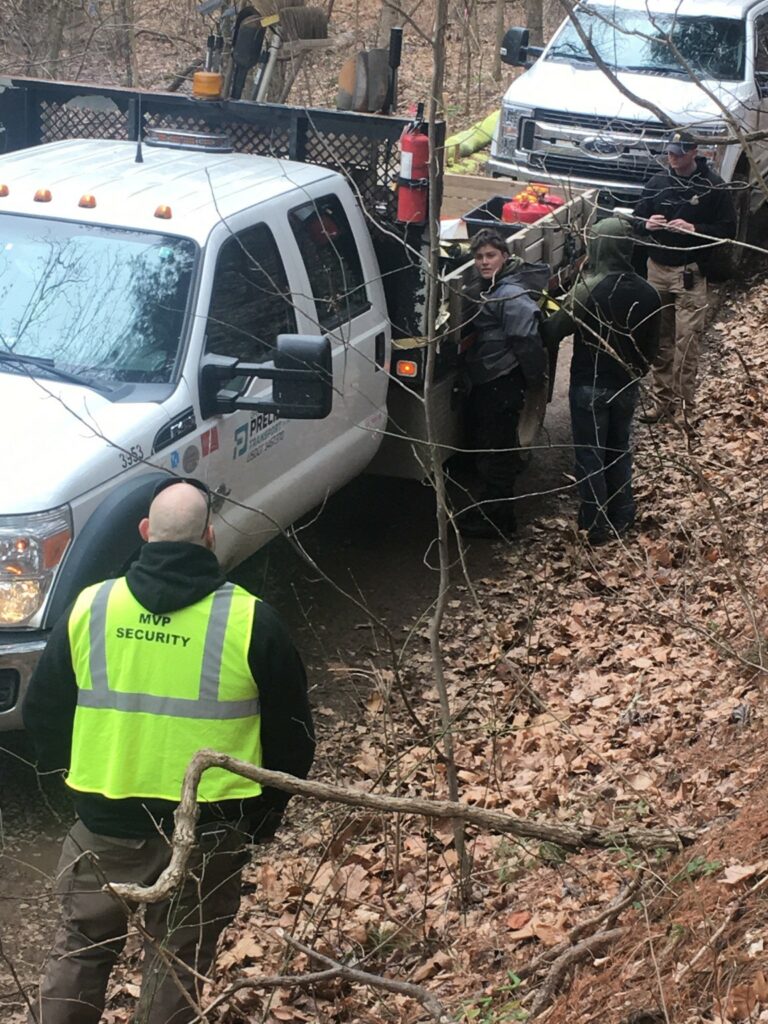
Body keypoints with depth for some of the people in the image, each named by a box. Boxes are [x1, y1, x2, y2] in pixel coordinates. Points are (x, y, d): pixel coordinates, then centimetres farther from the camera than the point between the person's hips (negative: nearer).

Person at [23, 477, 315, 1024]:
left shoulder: (89, 608, -6)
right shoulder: (250, 621, -11)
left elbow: (42, 711, 4)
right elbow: (291, 731, -3)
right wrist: (265, 814, 11)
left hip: (105, 821, 2)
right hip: (207, 833, -1)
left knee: (81, 948, 20)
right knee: (178, 959, 14)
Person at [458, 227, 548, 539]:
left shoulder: (512, 296, -20)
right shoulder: (479, 290, 10)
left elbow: (527, 341, -23)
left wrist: (534, 379, -18)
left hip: (503, 385, -10)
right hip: (481, 382, 10)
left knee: (496, 452, -3)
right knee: (482, 445, 19)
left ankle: (496, 520, 7)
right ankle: (485, 510, 33)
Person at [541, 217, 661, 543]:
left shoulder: (588, 290, -22)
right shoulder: (648, 293, -4)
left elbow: (552, 332, -16)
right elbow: (651, 345, 6)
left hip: (590, 386, -5)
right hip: (627, 386, 5)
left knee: (590, 455, 7)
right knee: (620, 450, 20)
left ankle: (596, 526, 13)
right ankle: (621, 519, 31)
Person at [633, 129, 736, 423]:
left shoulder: (713, 186, -5)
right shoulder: (657, 182, 7)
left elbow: (728, 230, -6)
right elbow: (637, 219, 13)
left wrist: (694, 230, -21)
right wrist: (647, 224, -10)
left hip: (691, 273, -4)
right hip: (657, 269, 4)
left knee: (686, 342, -6)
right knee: (660, 340, 8)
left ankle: (683, 407, -1)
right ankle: (662, 400, 17)